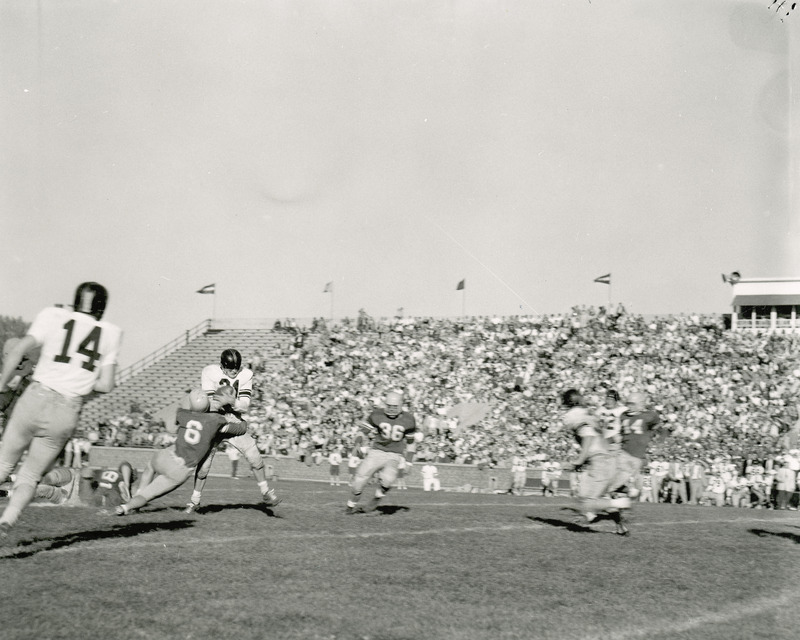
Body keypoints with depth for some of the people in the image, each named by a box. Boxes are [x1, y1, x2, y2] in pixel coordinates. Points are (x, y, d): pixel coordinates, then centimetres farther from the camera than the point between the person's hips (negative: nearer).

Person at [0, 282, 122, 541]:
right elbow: (106, 385, 5)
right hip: (67, 413, 1)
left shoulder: (54, 316, 3)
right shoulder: (110, 334, 6)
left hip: (36, 398, -1)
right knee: (30, 475, 12)